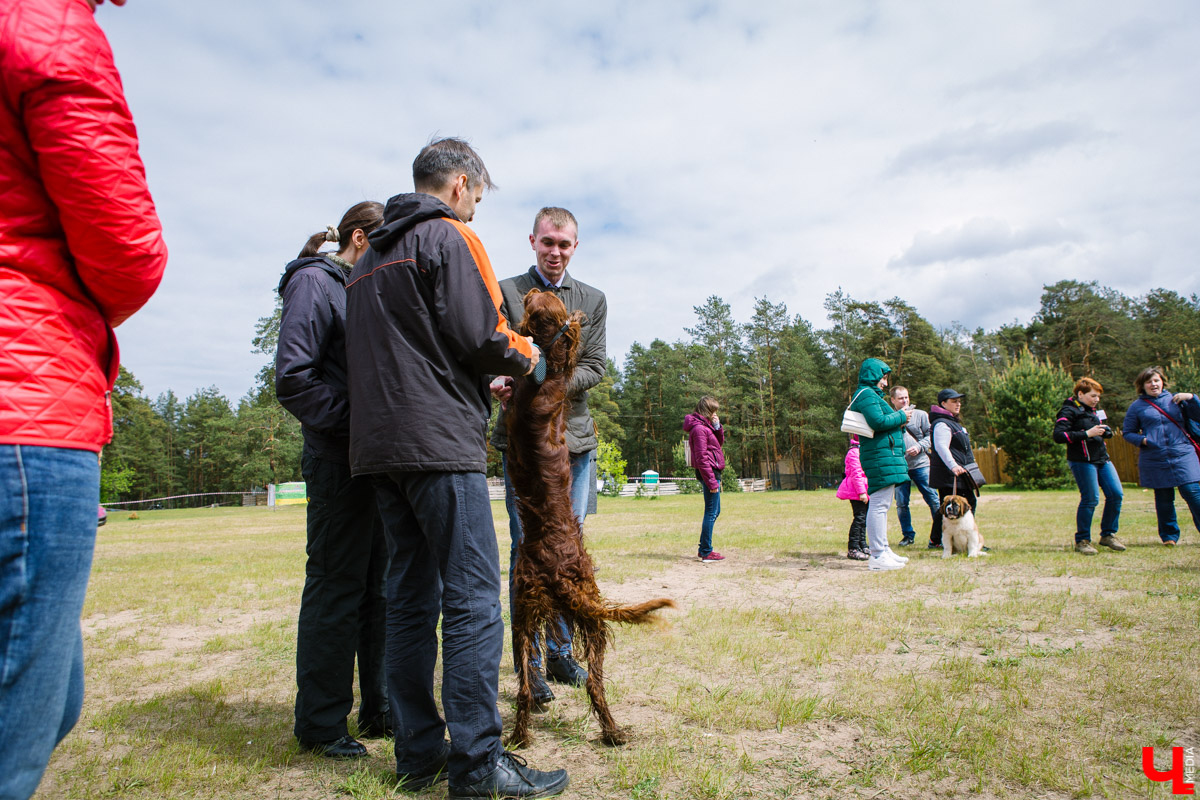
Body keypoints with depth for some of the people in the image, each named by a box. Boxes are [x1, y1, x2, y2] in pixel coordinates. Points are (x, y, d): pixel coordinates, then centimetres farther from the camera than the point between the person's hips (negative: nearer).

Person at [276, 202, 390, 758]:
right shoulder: (314, 283, -6)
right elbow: (293, 379, -15)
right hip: (338, 458, -8)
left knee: (381, 586, 13)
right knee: (336, 587, 0)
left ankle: (380, 708, 26)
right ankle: (320, 725, 16)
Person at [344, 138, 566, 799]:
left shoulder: (369, 257, 24)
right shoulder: (450, 236, -3)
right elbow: (479, 336, -14)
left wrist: (481, 382, 22)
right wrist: (522, 355, 7)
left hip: (377, 446, 9)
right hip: (439, 444, -9)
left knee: (410, 597, 10)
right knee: (473, 600, -5)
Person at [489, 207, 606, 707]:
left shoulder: (593, 300, 14)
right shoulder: (506, 292, 6)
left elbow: (594, 368, 4)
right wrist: (502, 381, -25)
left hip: (574, 437, 3)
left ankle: (561, 652, 24)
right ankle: (530, 665, 9)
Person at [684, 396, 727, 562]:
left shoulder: (706, 426, 16)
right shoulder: (699, 428, -16)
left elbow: (719, 443, 21)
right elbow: (702, 458, -20)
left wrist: (717, 427, 5)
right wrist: (712, 481, -21)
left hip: (712, 472, 11)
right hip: (709, 472, -11)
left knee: (714, 511, 17)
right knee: (711, 512, -6)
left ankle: (704, 549, 24)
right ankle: (706, 553, 0)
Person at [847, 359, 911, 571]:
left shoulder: (870, 394, 24)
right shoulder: (867, 394, -9)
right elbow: (878, 421, -22)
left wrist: (899, 422, 9)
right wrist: (901, 417, -7)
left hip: (883, 455, 11)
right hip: (881, 455, -11)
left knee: (880, 505, 15)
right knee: (879, 505, -11)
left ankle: (882, 551, 23)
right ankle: (878, 556, -10)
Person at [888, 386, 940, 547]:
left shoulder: (920, 415, 6)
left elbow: (931, 436, 6)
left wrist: (919, 447, -9)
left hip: (920, 464, 0)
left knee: (933, 500, 1)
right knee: (901, 504, 5)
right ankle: (908, 534, 20)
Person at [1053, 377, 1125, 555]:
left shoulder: (1093, 409, 19)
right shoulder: (1069, 411, -9)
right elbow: (1059, 435, -20)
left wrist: (1104, 431, 9)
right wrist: (1087, 434, -21)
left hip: (1102, 459, 9)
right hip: (1083, 461, -9)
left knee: (1116, 494, 4)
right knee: (1090, 499, -9)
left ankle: (1108, 535, 19)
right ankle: (1082, 541, 3)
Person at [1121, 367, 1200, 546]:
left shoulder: (1176, 399, 10)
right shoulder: (1136, 406, 6)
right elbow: (1127, 432, 9)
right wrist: (1141, 440, -10)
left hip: (1182, 456, 0)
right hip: (1154, 461, 0)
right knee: (1163, 499, 8)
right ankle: (1169, 536, 21)